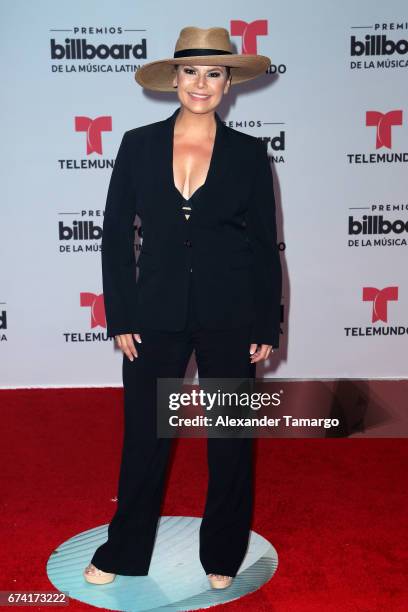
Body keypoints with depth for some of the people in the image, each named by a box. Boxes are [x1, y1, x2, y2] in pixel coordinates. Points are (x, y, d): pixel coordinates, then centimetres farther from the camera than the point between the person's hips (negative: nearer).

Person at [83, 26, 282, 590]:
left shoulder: (249, 153, 0)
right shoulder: (138, 145, 2)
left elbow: (265, 246, 2)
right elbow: (116, 236, 2)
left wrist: (267, 327, -1)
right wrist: (121, 319, -3)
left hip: (229, 319, 0)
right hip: (157, 315, 1)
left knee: (231, 440, 11)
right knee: (144, 437, 10)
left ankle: (223, 555, 31)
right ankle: (123, 552, 31)